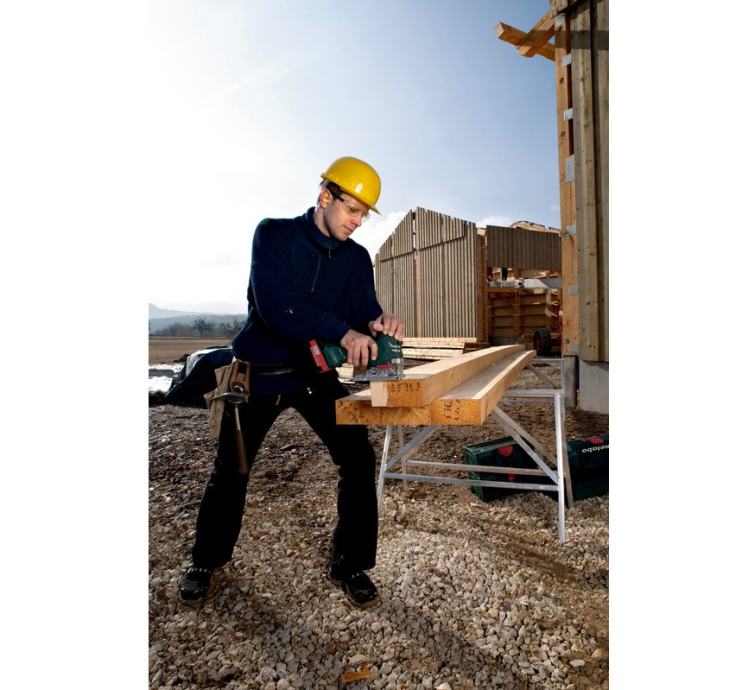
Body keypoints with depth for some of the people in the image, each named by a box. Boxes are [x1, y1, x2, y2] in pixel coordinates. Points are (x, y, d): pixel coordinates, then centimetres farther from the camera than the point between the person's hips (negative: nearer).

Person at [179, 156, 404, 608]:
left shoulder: (357, 258, 1)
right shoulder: (274, 234, -12)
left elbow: (364, 312, -7)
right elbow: (275, 306, -27)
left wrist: (379, 324, -32)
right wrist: (343, 333, -38)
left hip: (316, 373, 3)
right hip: (259, 373, -2)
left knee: (359, 460, -7)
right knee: (230, 471, 10)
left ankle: (351, 564, 13)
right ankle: (206, 561, 36)